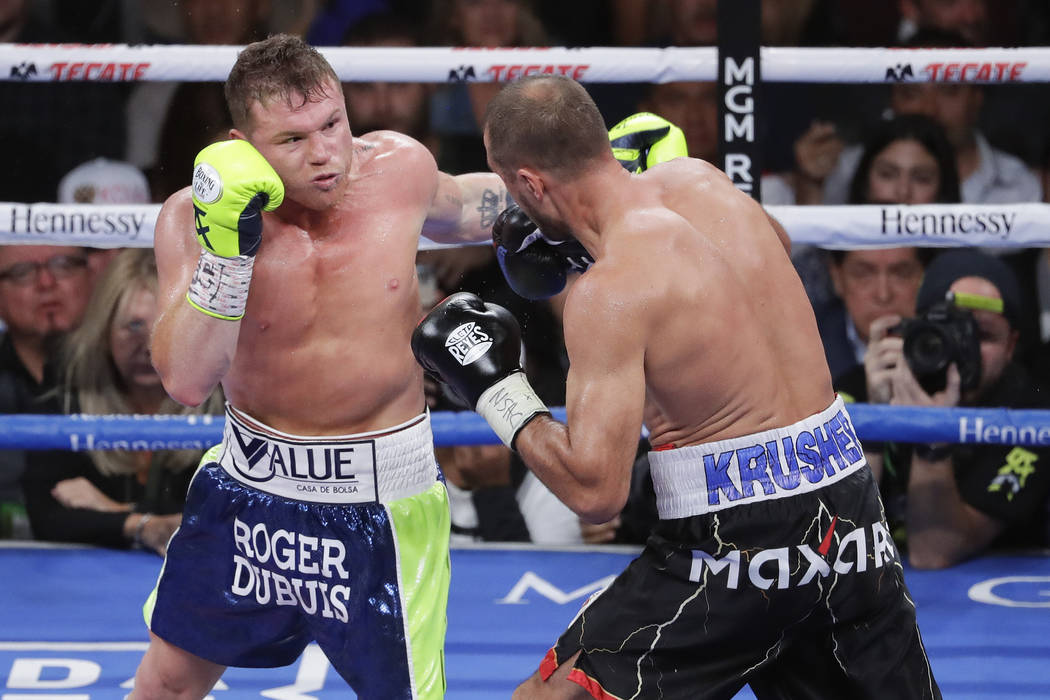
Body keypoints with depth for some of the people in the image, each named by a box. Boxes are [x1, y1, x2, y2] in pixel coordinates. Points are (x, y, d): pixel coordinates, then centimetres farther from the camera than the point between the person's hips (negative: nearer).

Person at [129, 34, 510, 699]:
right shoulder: (193, 217, -16)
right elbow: (187, 382, -27)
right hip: (249, 483, 1)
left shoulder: (398, 167, -11)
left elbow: (471, 207, 15)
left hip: (381, 496, -1)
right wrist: (225, 248, -36)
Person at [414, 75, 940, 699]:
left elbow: (594, 491, -20)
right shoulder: (699, 179, 3)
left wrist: (497, 390, -7)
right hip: (848, 501, 7)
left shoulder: (610, 291, -17)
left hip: (738, 537, -7)